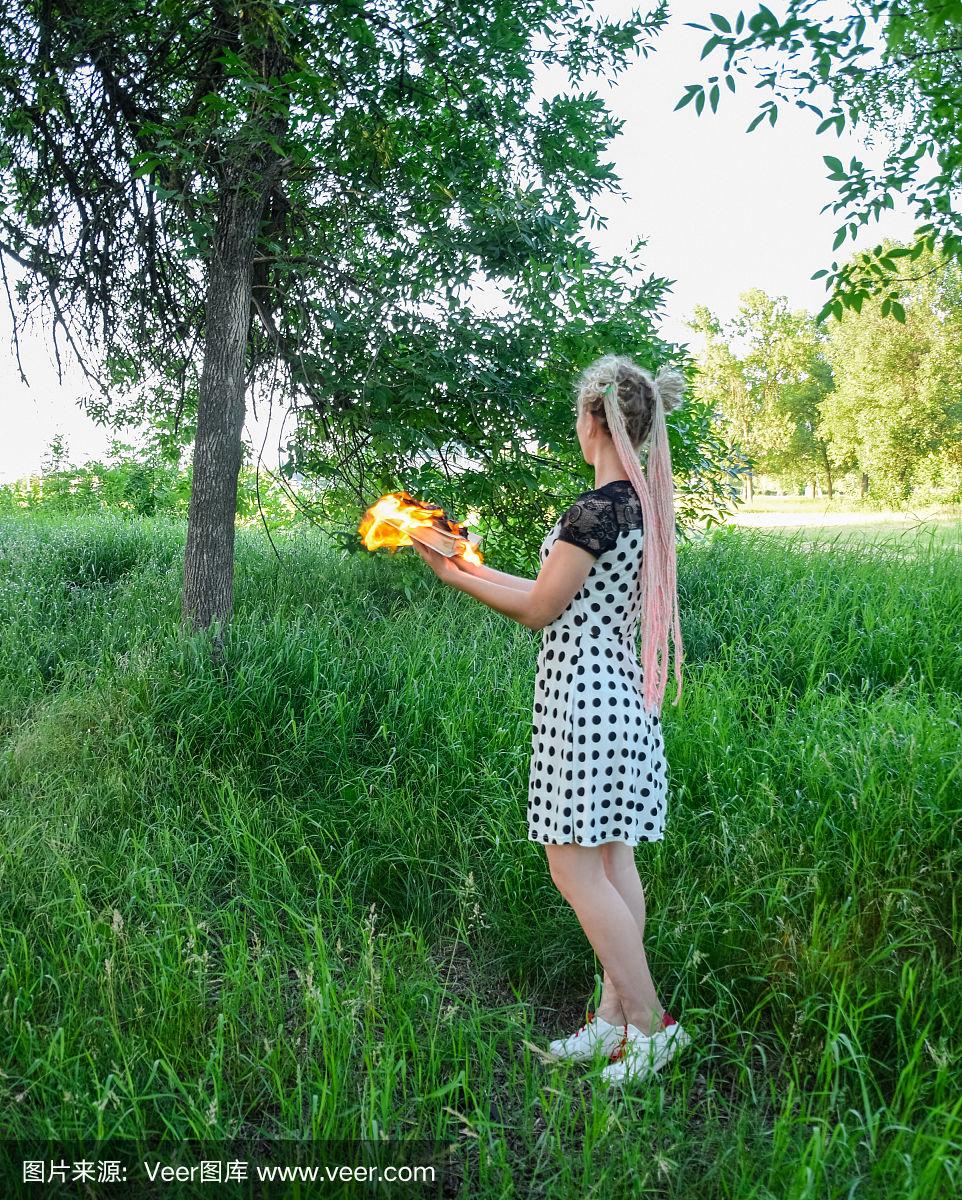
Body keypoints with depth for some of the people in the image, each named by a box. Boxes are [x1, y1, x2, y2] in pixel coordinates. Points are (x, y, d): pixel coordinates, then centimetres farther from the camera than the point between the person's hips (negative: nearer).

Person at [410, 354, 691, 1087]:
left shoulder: (598, 508, -19)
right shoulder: (646, 502, 10)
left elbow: (540, 610, -13)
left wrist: (453, 576, -2)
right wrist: (474, 564, 19)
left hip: (582, 694, -10)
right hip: (626, 690, 10)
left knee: (575, 868, 0)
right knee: (612, 860, 14)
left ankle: (649, 1024, 10)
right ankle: (615, 1015, 25)